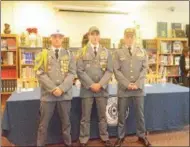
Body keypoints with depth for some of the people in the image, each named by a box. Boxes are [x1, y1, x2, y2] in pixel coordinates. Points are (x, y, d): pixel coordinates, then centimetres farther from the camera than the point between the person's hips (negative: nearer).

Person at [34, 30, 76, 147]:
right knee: (44, 123, 8)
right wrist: (53, 89, -13)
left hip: (65, 94, 1)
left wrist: (62, 88, -13)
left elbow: (72, 73, -1)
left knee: (66, 122, 12)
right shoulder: (43, 54, 5)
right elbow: (40, 73, -4)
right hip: (48, 94, -1)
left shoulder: (69, 54, 8)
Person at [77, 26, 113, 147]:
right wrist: (91, 84, -13)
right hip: (87, 89, -1)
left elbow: (109, 70, 0)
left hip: (102, 89, 2)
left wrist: (100, 84, -11)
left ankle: (105, 137, 29)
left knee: (103, 115, 14)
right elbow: (80, 71, -5)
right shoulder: (83, 51, 1)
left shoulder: (106, 52, 5)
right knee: (85, 117, 7)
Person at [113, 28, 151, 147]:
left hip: (139, 88, 1)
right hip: (123, 89, -1)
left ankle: (142, 135, 30)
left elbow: (144, 68, 2)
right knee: (122, 114, 8)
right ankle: (121, 137, 24)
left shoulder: (142, 52, 7)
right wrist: (127, 84, -13)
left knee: (140, 114, 11)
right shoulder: (118, 53, 3)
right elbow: (116, 70, -3)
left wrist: (137, 84, -10)